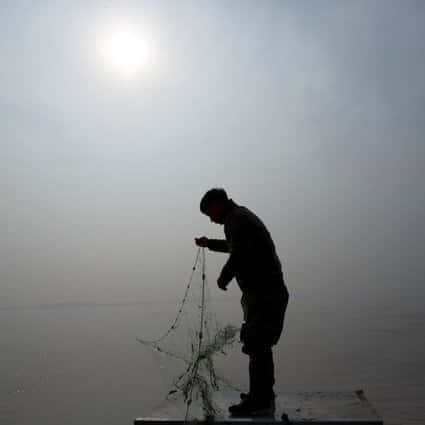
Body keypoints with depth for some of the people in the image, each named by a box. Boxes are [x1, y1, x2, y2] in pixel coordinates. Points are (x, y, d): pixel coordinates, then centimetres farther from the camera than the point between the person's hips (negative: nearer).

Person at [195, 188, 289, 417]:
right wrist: (209, 243, 35)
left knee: (256, 346, -4)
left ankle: (260, 402, 4)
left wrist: (223, 278, -10)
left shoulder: (235, 220, -13)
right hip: (269, 290, 11)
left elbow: (239, 255, -25)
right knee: (261, 346, 18)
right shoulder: (243, 216, 19)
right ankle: (264, 395, 30)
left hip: (262, 293, -11)